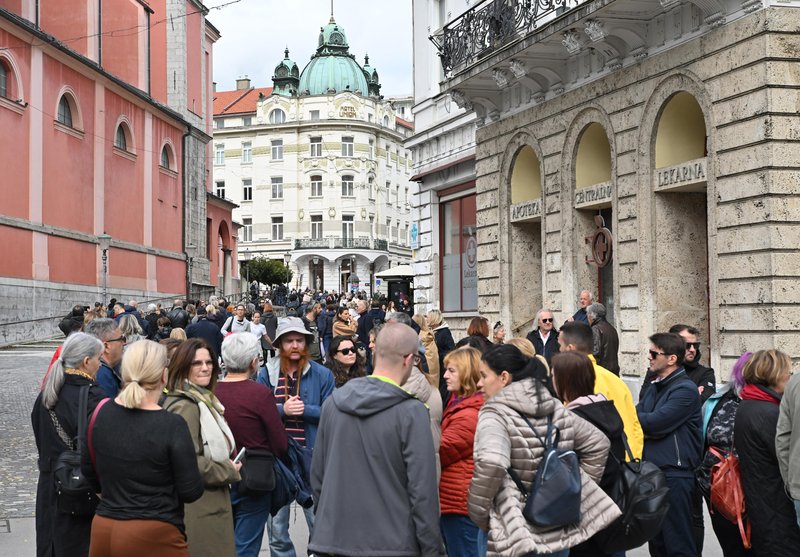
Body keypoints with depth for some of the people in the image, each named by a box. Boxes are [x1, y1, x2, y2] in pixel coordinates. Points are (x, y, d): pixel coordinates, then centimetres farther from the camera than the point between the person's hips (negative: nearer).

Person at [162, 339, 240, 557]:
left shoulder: (204, 400, 16)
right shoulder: (184, 406, -16)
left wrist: (227, 467, 12)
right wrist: (228, 472, -12)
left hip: (211, 504, 10)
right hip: (198, 509, -10)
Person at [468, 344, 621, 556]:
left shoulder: (495, 414, -14)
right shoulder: (557, 409, 8)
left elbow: (491, 464, -31)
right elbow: (598, 443, 18)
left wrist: (478, 513, -19)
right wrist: (578, 490, 17)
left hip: (518, 538, -6)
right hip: (562, 530, 7)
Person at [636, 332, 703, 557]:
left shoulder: (685, 390, -13)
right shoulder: (655, 387, 16)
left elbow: (655, 422, -21)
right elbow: (638, 418, 7)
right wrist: (647, 428, -14)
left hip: (674, 475, -9)